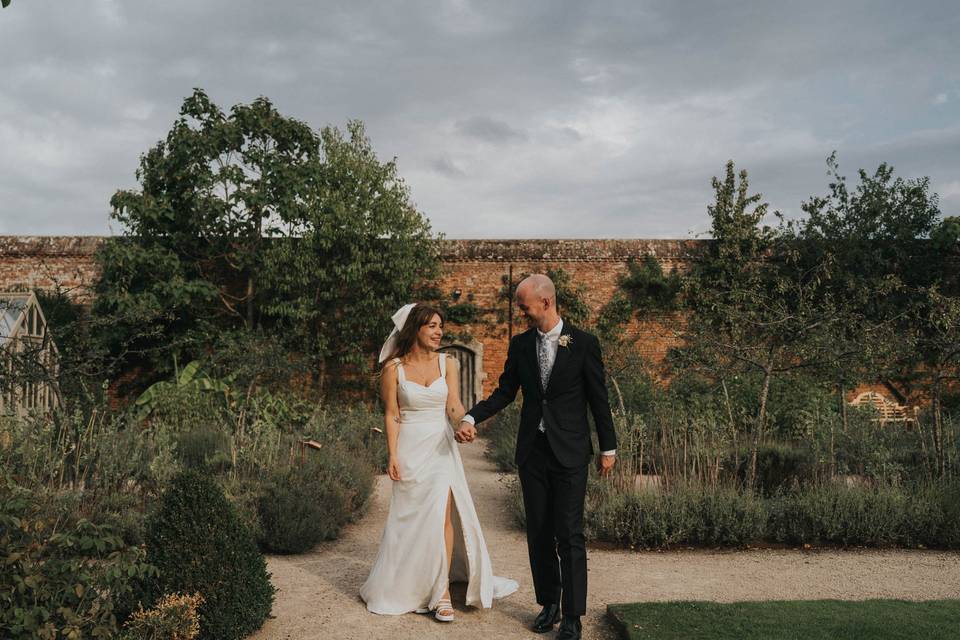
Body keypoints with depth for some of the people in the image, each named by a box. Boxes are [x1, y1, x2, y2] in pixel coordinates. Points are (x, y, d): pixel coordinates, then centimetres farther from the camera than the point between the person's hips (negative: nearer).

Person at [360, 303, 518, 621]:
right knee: (411, 519, 7)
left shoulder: (447, 364, 2)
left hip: (441, 448, 1)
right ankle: (406, 586, 29)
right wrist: (393, 456, -10)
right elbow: (391, 415, -3)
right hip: (410, 449, -1)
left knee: (442, 514, -10)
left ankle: (442, 590, -1)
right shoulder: (394, 368, -4)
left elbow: (453, 408, -6)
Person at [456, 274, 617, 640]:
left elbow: (598, 398, -1)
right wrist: (471, 418, -8)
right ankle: (548, 603, 24)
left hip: (569, 452, -4)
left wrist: (608, 448, 2)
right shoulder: (520, 344, 5)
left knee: (569, 535, -3)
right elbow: (505, 392, 8)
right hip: (532, 450, 4)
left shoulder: (583, 343, -6)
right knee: (538, 533, 11)